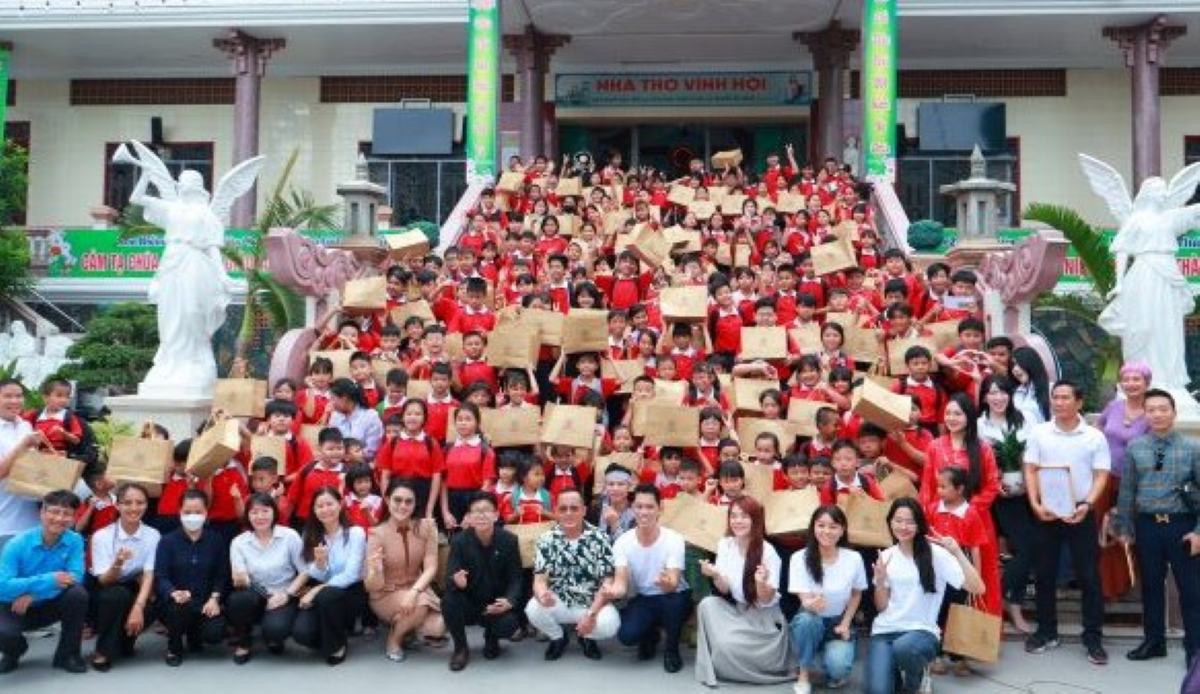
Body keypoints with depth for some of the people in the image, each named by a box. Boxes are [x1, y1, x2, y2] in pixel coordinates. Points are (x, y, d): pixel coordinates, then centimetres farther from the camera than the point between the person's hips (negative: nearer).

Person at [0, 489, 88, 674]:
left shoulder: (75, 541, -13)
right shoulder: (17, 544, -18)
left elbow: (75, 577, -22)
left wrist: (33, 594, -30)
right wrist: (48, 580, -36)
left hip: (49, 605, 2)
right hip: (15, 608, -2)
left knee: (78, 593, -29)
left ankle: (67, 654, -5)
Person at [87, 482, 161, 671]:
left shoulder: (152, 535, -9)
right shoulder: (102, 536, -14)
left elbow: (148, 576, -15)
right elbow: (104, 581, -19)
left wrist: (138, 607, -32)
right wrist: (117, 565, -42)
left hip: (134, 592, 2)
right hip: (105, 593, -2)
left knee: (149, 611, -30)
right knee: (118, 595, -34)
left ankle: (124, 640, 3)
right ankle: (103, 650, -15)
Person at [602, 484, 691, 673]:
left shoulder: (674, 540, -19)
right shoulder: (622, 542, -12)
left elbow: (674, 583, -29)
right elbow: (621, 582, -21)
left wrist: (667, 583, -55)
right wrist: (614, 590, -47)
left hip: (673, 596, -2)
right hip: (642, 599, 2)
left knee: (672, 602, -37)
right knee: (626, 635, -26)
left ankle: (671, 649, -5)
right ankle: (650, 635, 14)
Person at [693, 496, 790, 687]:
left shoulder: (768, 552, -16)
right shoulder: (724, 545, -4)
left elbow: (766, 600, -15)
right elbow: (724, 590, -4)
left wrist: (762, 582, -37)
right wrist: (715, 575, -26)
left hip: (764, 618, -4)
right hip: (737, 610, 4)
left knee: (728, 644, -25)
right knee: (707, 604, -24)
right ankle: (711, 668, -10)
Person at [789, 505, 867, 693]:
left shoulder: (854, 558, -11)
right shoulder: (799, 558, -17)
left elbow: (856, 595, 6)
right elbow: (804, 600, -19)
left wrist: (845, 624, -6)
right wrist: (812, 604, -43)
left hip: (838, 622, 0)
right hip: (811, 622, 0)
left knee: (837, 668, -28)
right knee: (807, 619, -37)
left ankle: (835, 672, 13)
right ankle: (803, 675, -11)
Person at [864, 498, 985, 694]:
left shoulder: (935, 553, -5)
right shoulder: (886, 556, 7)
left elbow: (977, 588, -13)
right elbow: (881, 606, 8)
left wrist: (957, 552, -23)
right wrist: (880, 581, -10)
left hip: (921, 630, -2)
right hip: (885, 631, 2)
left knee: (903, 648, -39)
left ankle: (915, 676, -2)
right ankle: (893, 672, 14)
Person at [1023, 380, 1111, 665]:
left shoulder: (1095, 436, 0)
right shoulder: (1039, 433, 3)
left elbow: (1101, 476, -2)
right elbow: (1030, 470, 2)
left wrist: (1088, 504, -16)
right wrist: (1035, 504, -10)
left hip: (1080, 513, -1)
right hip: (1046, 513, 2)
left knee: (1089, 577, 1)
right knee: (1044, 575, 8)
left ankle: (1092, 638, 10)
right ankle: (1046, 632, 20)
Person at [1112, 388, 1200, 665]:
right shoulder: (1134, 448, 3)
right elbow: (1127, 491, 6)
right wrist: (1124, 529, 6)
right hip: (1147, 525, 3)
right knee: (1151, 586, 14)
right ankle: (1153, 641, 29)